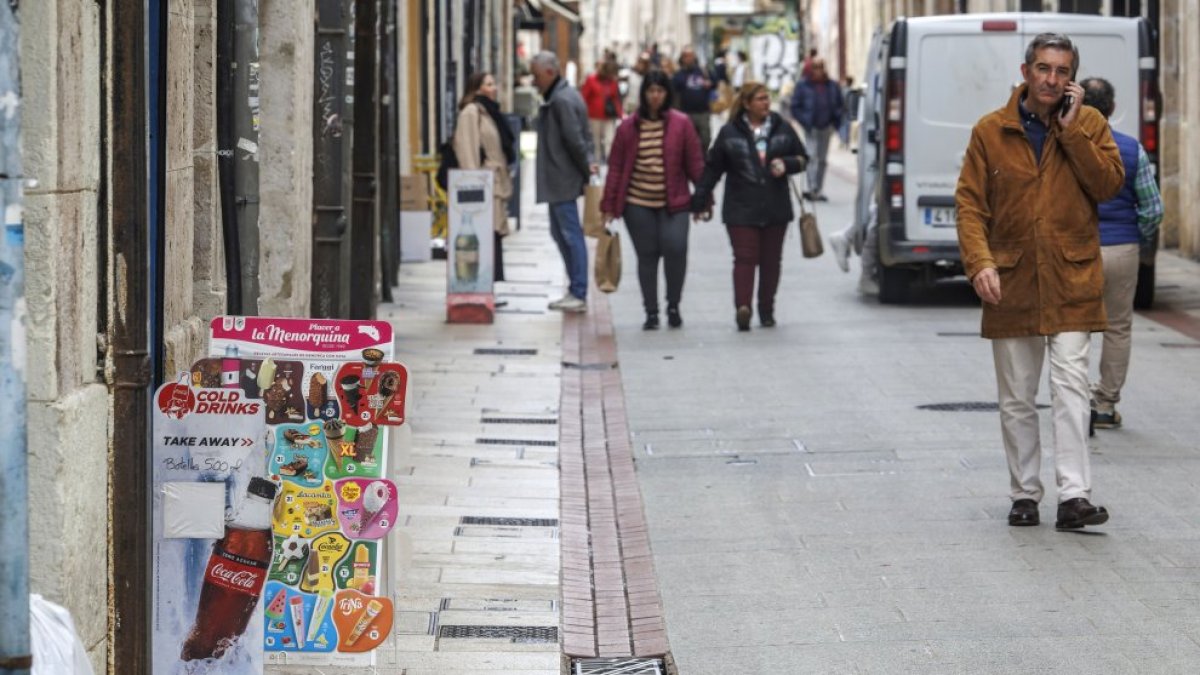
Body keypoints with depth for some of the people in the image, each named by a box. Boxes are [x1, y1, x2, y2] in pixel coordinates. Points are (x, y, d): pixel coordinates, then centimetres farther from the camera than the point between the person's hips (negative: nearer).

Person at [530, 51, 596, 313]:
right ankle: (576, 290, 21)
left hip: (562, 181, -11)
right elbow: (583, 136, 18)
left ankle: (579, 294, -5)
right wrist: (587, 162, 8)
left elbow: (575, 139, -20)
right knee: (560, 232, 16)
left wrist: (585, 166, -10)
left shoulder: (562, 100, -17)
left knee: (571, 234, -7)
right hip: (558, 181, 11)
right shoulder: (559, 97, 15)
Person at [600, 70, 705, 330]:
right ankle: (651, 312, 15)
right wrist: (610, 205, 4)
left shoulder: (681, 124, 0)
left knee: (675, 248, -16)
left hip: (673, 203, -1)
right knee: (647, 256, 3)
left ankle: (673, 306, 5)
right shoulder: (628, 127, 3)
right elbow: (616, 167, 6)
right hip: (637, 203, 1)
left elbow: (695, 163, 3)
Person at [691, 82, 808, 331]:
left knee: (771, 260, 8)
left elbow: (802, 158, 14)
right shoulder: (730, 133, 0)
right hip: (741, 210, -3)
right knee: (745, 257, -12)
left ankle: (767, 310, 17)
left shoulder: (782, 128, 6)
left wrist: (786, 164, -9)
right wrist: (700, 201, 2)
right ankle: (742, 308, -24)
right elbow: (712, 168, 4)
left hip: (776, 208, 3)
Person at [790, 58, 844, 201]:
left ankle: (818, 191, 16)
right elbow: (795, 107, -3)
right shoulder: (803, 86, -4)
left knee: (822, 159, 10)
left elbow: (841, 105, 14)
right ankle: (812, 188, -21)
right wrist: (805, 123, -12)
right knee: (812, 158, -16)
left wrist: (835, 121, 0)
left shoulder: (832, 86, 6)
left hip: (826, 128, 4)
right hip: (811, 129, -4)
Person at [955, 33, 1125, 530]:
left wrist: (1072, 130, -13)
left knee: (1070, 386, -11)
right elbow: (969, 204, 0)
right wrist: (979, 262, -14)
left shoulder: (1089, 124, 4)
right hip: (1011, 284, 1)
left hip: (1071, 282, -1)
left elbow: (1109, 184, -9)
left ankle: (1074, 495, -15)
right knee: (1016, 398, 8)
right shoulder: (990, 132, 2)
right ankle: (1024, 494, 17)